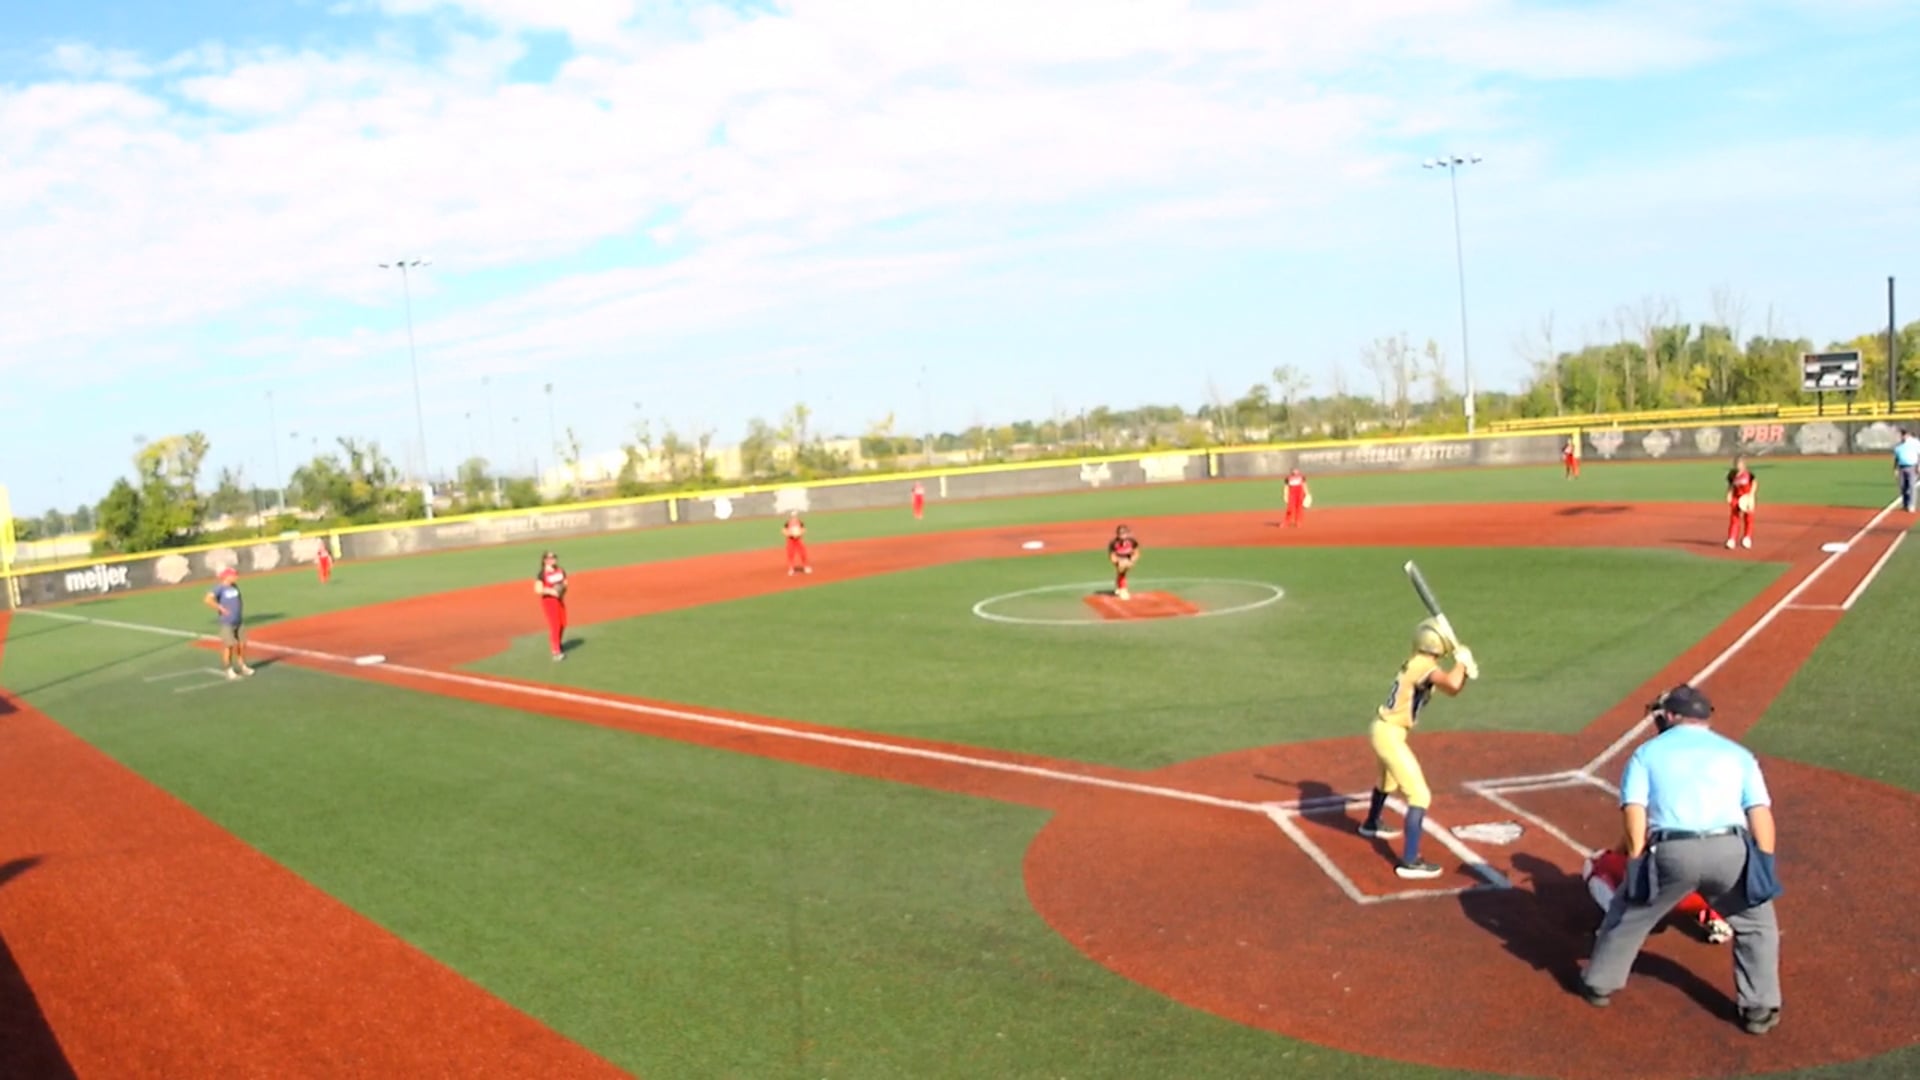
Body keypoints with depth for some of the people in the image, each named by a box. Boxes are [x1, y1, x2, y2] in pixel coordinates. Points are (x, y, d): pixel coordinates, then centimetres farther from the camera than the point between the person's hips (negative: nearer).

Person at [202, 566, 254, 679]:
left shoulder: (235, 586, 10)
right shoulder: (219, 588, -13)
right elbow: (208, 599, -27)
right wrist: (221, 608, -22)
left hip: (239, 621, 7)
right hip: (227, 623, -7)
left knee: (242, 644, 10)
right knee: (229, 646, -6)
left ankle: (242, 666, 24)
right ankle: (229, 670, 4)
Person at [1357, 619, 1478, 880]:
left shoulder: (1416, 664, 8)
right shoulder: (1424, 665, -19)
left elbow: (1452, 689, 15)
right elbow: (1452, 685, -37)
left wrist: (1465, 672, -4)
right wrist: (1461, 661, -18)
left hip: (1383, 730, 10)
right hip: (1390, 734, -10)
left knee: (1389, 779, 35)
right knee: (1420, 796, -10)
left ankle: (1371, 824, 60)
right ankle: (1410, 861, -13)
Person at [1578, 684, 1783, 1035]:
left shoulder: (1647, 752, 18)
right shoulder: (1738, 753, 23)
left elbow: (1634, 815, 3)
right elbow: (1761, 816, 11)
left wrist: (1638, 866, 7)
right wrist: (1764, 872, 13)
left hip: (1671, 851, -1)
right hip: (1730, 849, 1)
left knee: (1628, 912, 22)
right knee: (1756, 923, 27)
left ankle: (1599, 984, 33)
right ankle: (1760, 1009, 25)